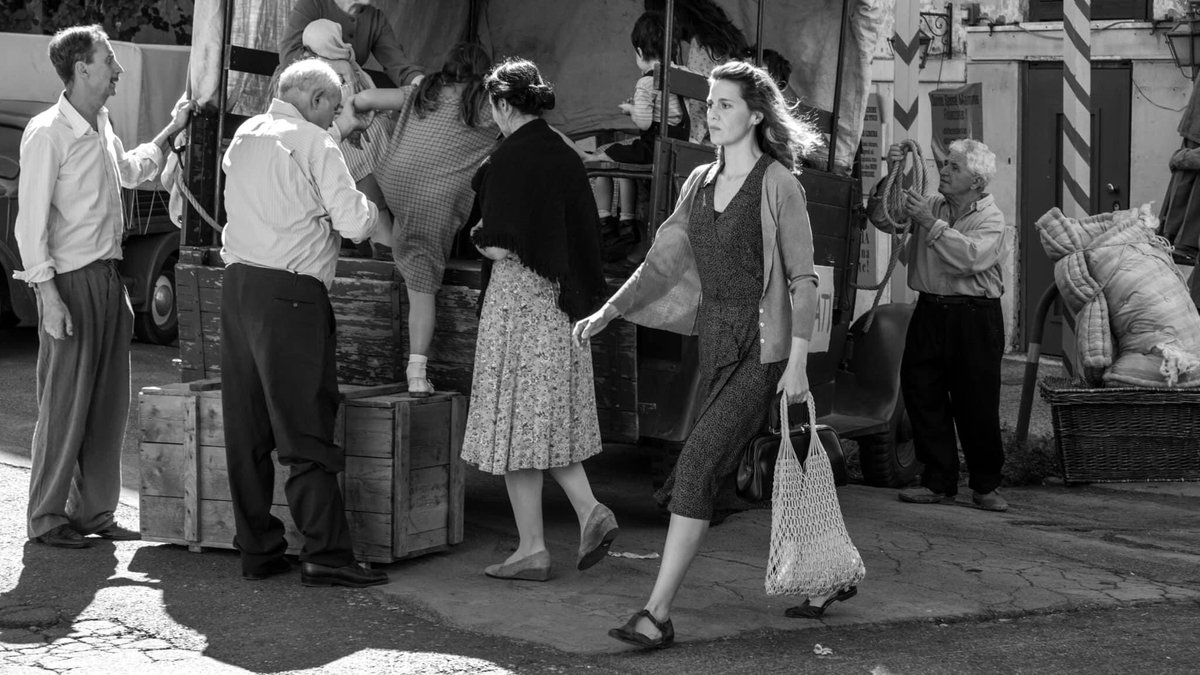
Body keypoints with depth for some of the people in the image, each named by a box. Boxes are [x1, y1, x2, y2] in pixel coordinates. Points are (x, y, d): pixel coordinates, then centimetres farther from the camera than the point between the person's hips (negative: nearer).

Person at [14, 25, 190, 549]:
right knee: (64, 406, -3)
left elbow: (130, 171, 35)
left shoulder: (101, 126, 12)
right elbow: (30, 220, -15)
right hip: (72, 282, -8)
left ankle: (94, 511, 20)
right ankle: (46, 518, 7)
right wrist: (47, 293, -20)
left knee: (109, 403, 10)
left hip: (109, 279, 8)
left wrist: (171, 132, 33)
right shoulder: (47, 132, -12)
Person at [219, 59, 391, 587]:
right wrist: (383, 220, 13)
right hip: (290, 293, -7)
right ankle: (325, 555, -6)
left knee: (247, 429, 8)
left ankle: (257, 550, 12)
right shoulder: (313, 143, -5)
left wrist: (341, 131, 39)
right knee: (306, 430, -6)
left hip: (238, 283, 7)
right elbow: (354, 222, -8)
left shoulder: (245, 135, 15)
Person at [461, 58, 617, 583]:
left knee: (518, 421, 0)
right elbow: (586, 236, 11)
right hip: (563, 301, 8)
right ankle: (589, 511, 5)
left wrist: (479, 239, 2)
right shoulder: (565, 156, 9)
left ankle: (532, 549, 4)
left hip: (519, 294, -8)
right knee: (552, 417, 18)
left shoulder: (508, 159, -14)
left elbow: (499, 244, -18)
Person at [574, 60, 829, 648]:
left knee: (697, 466, -16)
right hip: (715, 342, 7)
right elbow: (663, 261, 14)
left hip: (761, 348, -7)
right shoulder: (701, 182, 11)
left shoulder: (777, 183, -9)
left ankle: (658, 614, -17)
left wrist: (798, 362, -15)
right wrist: (607, 312, 5)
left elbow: (803, 278, -10)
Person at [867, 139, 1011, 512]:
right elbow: (881, 218, 6)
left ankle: (986, 485, 13)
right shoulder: (931, 206, 11)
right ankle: (939, 482, 11)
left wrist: (931, 224, -21)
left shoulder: (992, 220, -4)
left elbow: (970, 257, -22)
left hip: (975, 318, -5)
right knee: (921, 394, 2)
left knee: (976, 405, -1)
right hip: (929, 313, 5)